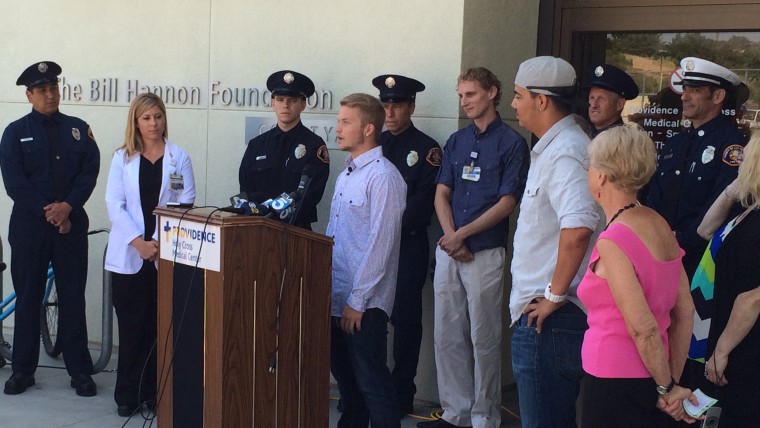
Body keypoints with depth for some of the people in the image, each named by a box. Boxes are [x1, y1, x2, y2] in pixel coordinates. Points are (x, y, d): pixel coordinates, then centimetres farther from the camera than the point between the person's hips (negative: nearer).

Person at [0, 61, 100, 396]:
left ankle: (80, 371, 9)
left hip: (71, 223, 1)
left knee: (73, 297, 3)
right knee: (27, 296, 5)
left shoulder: (78, 129, 9)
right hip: (29, 225, -1)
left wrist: (67, 206, -15)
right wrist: (48, 213, -12)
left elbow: (90, 171, 0)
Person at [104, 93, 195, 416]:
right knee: (131, 325, 1)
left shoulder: (179, 158, 6)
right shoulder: (123, 158, 8)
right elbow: (114, 204, 0)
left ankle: (153, 390, 9)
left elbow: (186, 204, -1)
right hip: (128, 254, 0)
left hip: (167, 254, 0)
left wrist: (161, 242, -12)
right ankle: (128, 395, 8)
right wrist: (139, 243, -12)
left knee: (158, 324, 2)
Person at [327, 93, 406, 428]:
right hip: (336, 296, 9)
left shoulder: (383, 177, -15)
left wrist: (357, 301, -17)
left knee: (372, 383, -2)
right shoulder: (345, 176, 14)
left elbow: (380, 244, -19)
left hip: (364, 303, -9)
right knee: (344, 375, 17)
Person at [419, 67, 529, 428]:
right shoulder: (456, 141, 13)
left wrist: (462, 235, -12)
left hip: (486, 253, -6)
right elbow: (441, 194, 10)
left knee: (484, 338, -1)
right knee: (447, 335, 8)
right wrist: (451, 237, -6)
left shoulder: (512, 143, -3)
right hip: (448, 249, 6)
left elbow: (507, 202, -9)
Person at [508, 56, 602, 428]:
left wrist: (555, 294, -23)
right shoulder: (552, 148, 16)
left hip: (550, 317, -11)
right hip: (542, 313, 11)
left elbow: (578, 227, -33)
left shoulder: (564, 153, -18)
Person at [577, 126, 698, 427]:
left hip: (615, 383, -8)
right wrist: (672, 381, 11)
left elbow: (644, 329, -20)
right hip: (649, 380, 8)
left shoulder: (612, 241, -20)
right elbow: (685, 312, 6)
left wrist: (667, 387, -7)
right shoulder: (660, 225, 4)